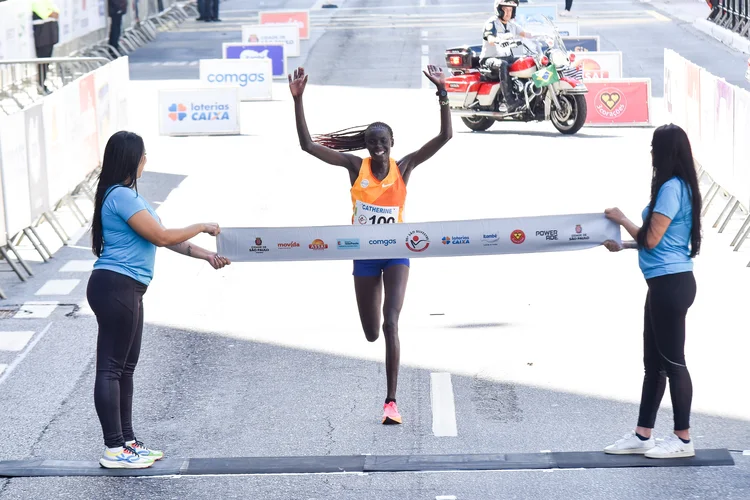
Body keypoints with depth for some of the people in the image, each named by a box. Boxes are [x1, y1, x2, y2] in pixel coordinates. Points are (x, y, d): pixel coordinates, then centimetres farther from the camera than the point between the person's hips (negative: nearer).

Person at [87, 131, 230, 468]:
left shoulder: (127, 196, 17)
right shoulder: (121, 196, -16)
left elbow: (162, 238, 18)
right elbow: (162, 237, -15)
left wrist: (206, 255, 13)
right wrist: (202, 227, -2)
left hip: (126, 291, 11)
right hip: (115, 287, -11)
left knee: (125, 366, 15)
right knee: (111, 367, -6)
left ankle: (127, 442, 22)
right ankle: (114, 450, -3)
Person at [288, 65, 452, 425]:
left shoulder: (403, 168, -8)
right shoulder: (355, 166, -8)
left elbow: (445, 136, -16)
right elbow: (307, 145, -15)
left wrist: (442, 94, -26)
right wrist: (298, 100, -24)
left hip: (396, 252, -2)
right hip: (364, 254, 2)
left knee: (390, 323, -18)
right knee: (371, 334, 9)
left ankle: (391, 401, -15)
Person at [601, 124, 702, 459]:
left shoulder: (671, 188, -16)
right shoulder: (680, 187, 14)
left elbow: (651, 239, -16)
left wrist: (621, 220, -1)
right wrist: (624, 246, 20)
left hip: (670, 285, -10)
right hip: (667, 284, 10)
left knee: (672, 361, -3)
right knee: (653, 361, 13)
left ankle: (683, 440, 5)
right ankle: (642, 436, 19)